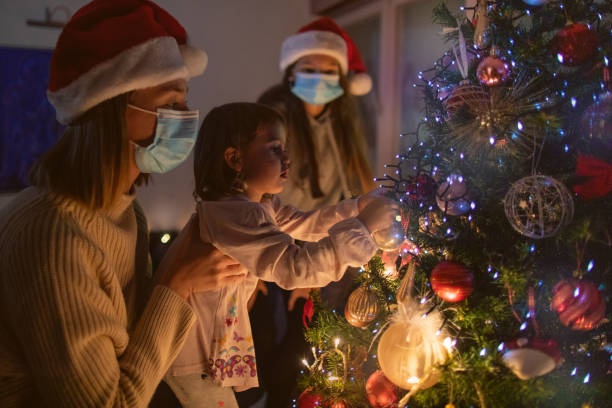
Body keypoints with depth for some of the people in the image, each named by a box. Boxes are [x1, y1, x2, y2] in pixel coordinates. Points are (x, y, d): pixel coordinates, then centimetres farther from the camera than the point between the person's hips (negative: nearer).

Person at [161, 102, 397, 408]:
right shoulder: (234, 215, -31)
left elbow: (304, 224, 12)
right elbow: (294, 266, -38)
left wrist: (357, 207, -1)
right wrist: (362, 226, -33)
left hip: (215, 339, 10)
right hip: (193, 349, -10)